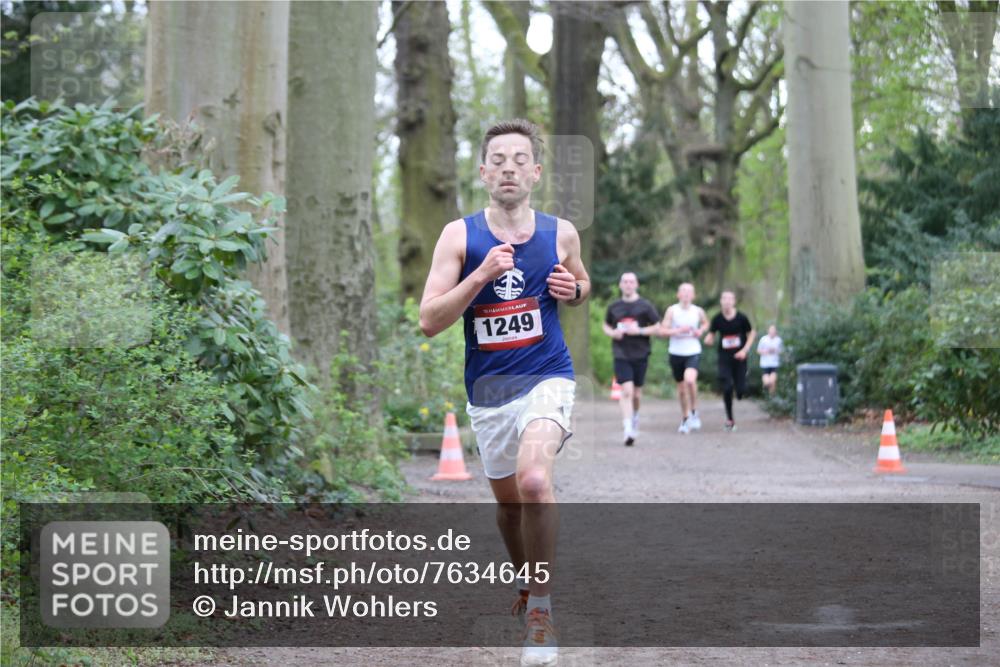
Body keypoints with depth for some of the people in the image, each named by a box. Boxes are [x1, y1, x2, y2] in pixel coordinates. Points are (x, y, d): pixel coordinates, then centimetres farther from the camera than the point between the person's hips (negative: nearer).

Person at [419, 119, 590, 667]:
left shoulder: (560, 233, -1)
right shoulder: (460, 236, -5)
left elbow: (582, 283, 21)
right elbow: (429, 321, -11)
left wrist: (573, 289, -4)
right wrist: (481, 276, -23)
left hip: (546, 379, -2)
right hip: (487, 389, 2)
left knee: (534, 481, -27)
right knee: (507, 500, 17)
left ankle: (540, 607, -15)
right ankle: (526, 576, 47)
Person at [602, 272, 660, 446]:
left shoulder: (645, 306, 0)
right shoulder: (614, 307, 6)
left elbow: (658, 327, 1)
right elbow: (606, 325, 20)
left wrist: (640, 331, -14)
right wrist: (612, 333, -2)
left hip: (640, 354, 0)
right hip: (621, 355, 0)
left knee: (637, 393, 9)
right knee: (627, 391, -14)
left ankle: (634, 416, 40)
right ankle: (628, 430, -16)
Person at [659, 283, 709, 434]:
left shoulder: (698, 311, 0)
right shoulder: (672, 311, -5)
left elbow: (705, 323, 22)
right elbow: (661, 331, -7)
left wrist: (701, 331, 1)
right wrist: (678, 331, -20)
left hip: (693, 352, -1)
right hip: (676, 353, 1)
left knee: (690, 380, -26)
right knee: (681, 387, 10)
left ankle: (694, 412, -5)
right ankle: (685, 419, 28)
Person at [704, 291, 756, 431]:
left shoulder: (741, 318, -6)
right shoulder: (717, 319, -3)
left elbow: (751, 333, 5)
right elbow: (711, 335, 8)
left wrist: (745, 350, -7)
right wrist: (708, 340, -17)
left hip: (739, 357, 0)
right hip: (724, 358, 0)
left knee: (740, 391, -4)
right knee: (727, 388, -12)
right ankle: (729, 418, 1)